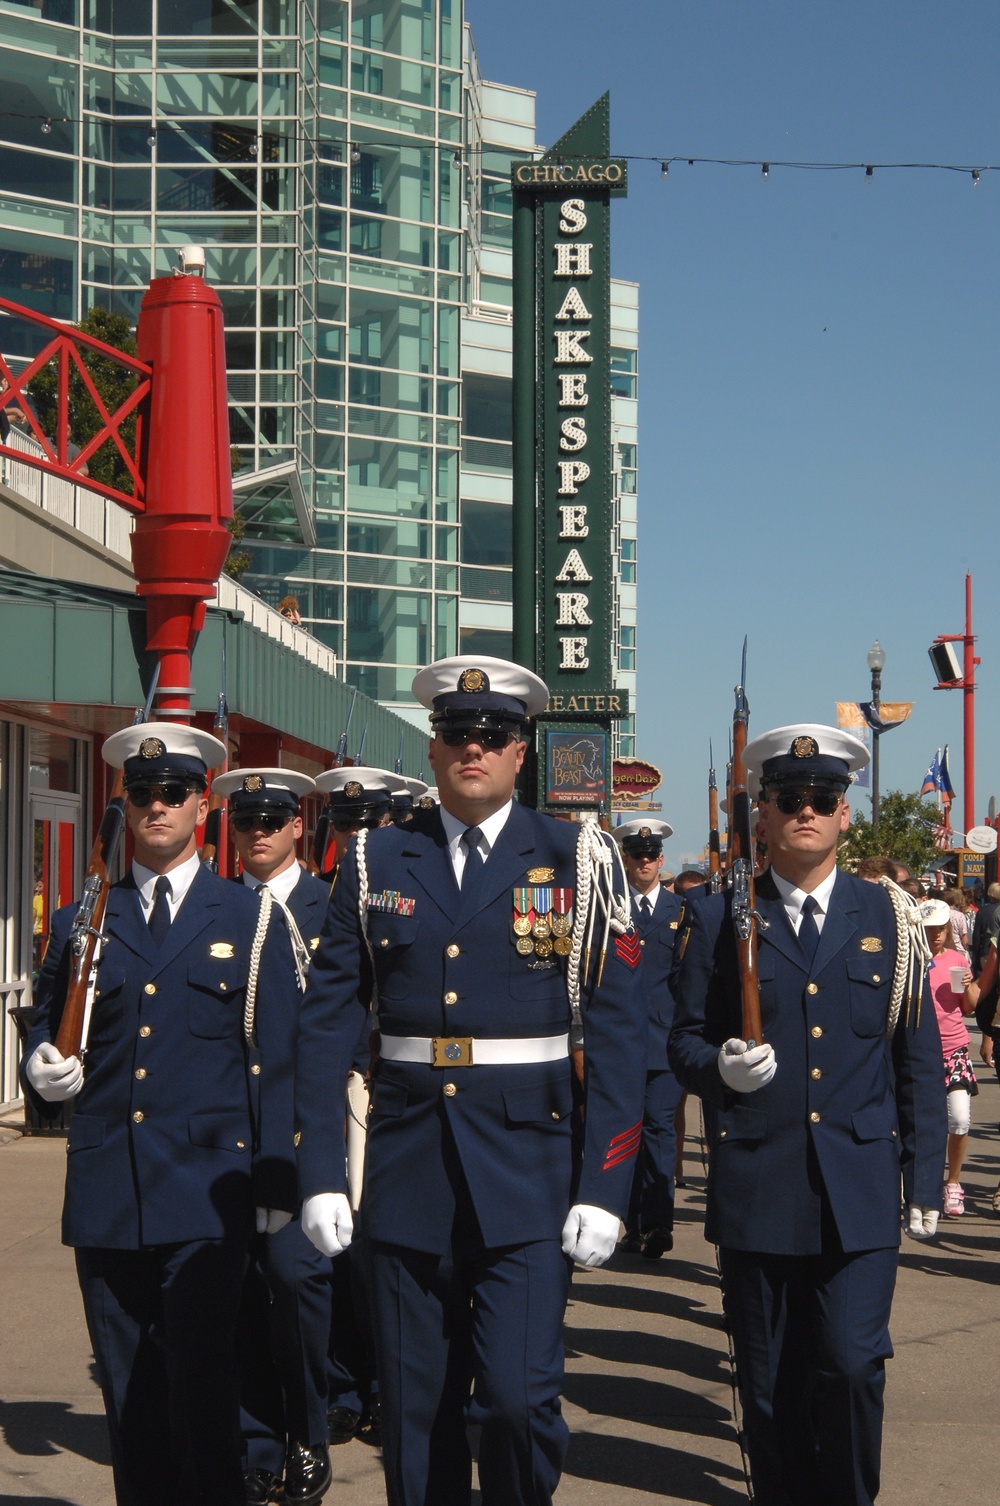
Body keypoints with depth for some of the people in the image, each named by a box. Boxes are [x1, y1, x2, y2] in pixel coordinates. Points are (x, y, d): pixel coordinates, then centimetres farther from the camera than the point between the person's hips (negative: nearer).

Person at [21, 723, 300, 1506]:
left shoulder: (250, 920, 7)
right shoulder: (82, 921, 13)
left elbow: (276, 1058, 4)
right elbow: (46, 1025, 19)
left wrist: (276, 1178, -1)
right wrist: (42, 1068, -5)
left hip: (207, 1189, -3)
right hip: (106, 1196, 3)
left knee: (202, 1382, -7)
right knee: (127, 1390, 7)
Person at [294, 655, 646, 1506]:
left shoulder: (577, 860, 1)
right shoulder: (377, 863, 6)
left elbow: (616, 1030, -2)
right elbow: (326, 1023, 5)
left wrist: (605, 1187, -9)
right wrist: (321, 1175, -2)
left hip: (528, 1173, -2)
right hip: (408, 1177, 2)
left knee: (519, 1398, -10)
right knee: (416, 1415, 8)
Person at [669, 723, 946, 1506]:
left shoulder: (888, 917, 7)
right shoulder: (719, 919, 5)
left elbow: (919, 1060, 8)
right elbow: (686, 1040, 8)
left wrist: (925, 1178, 4)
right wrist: (720, 1066, -15)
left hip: (861, 1191, 0)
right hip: (757, 1189, 1)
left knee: (852, 1365, -9)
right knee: (769, 1382, 7)